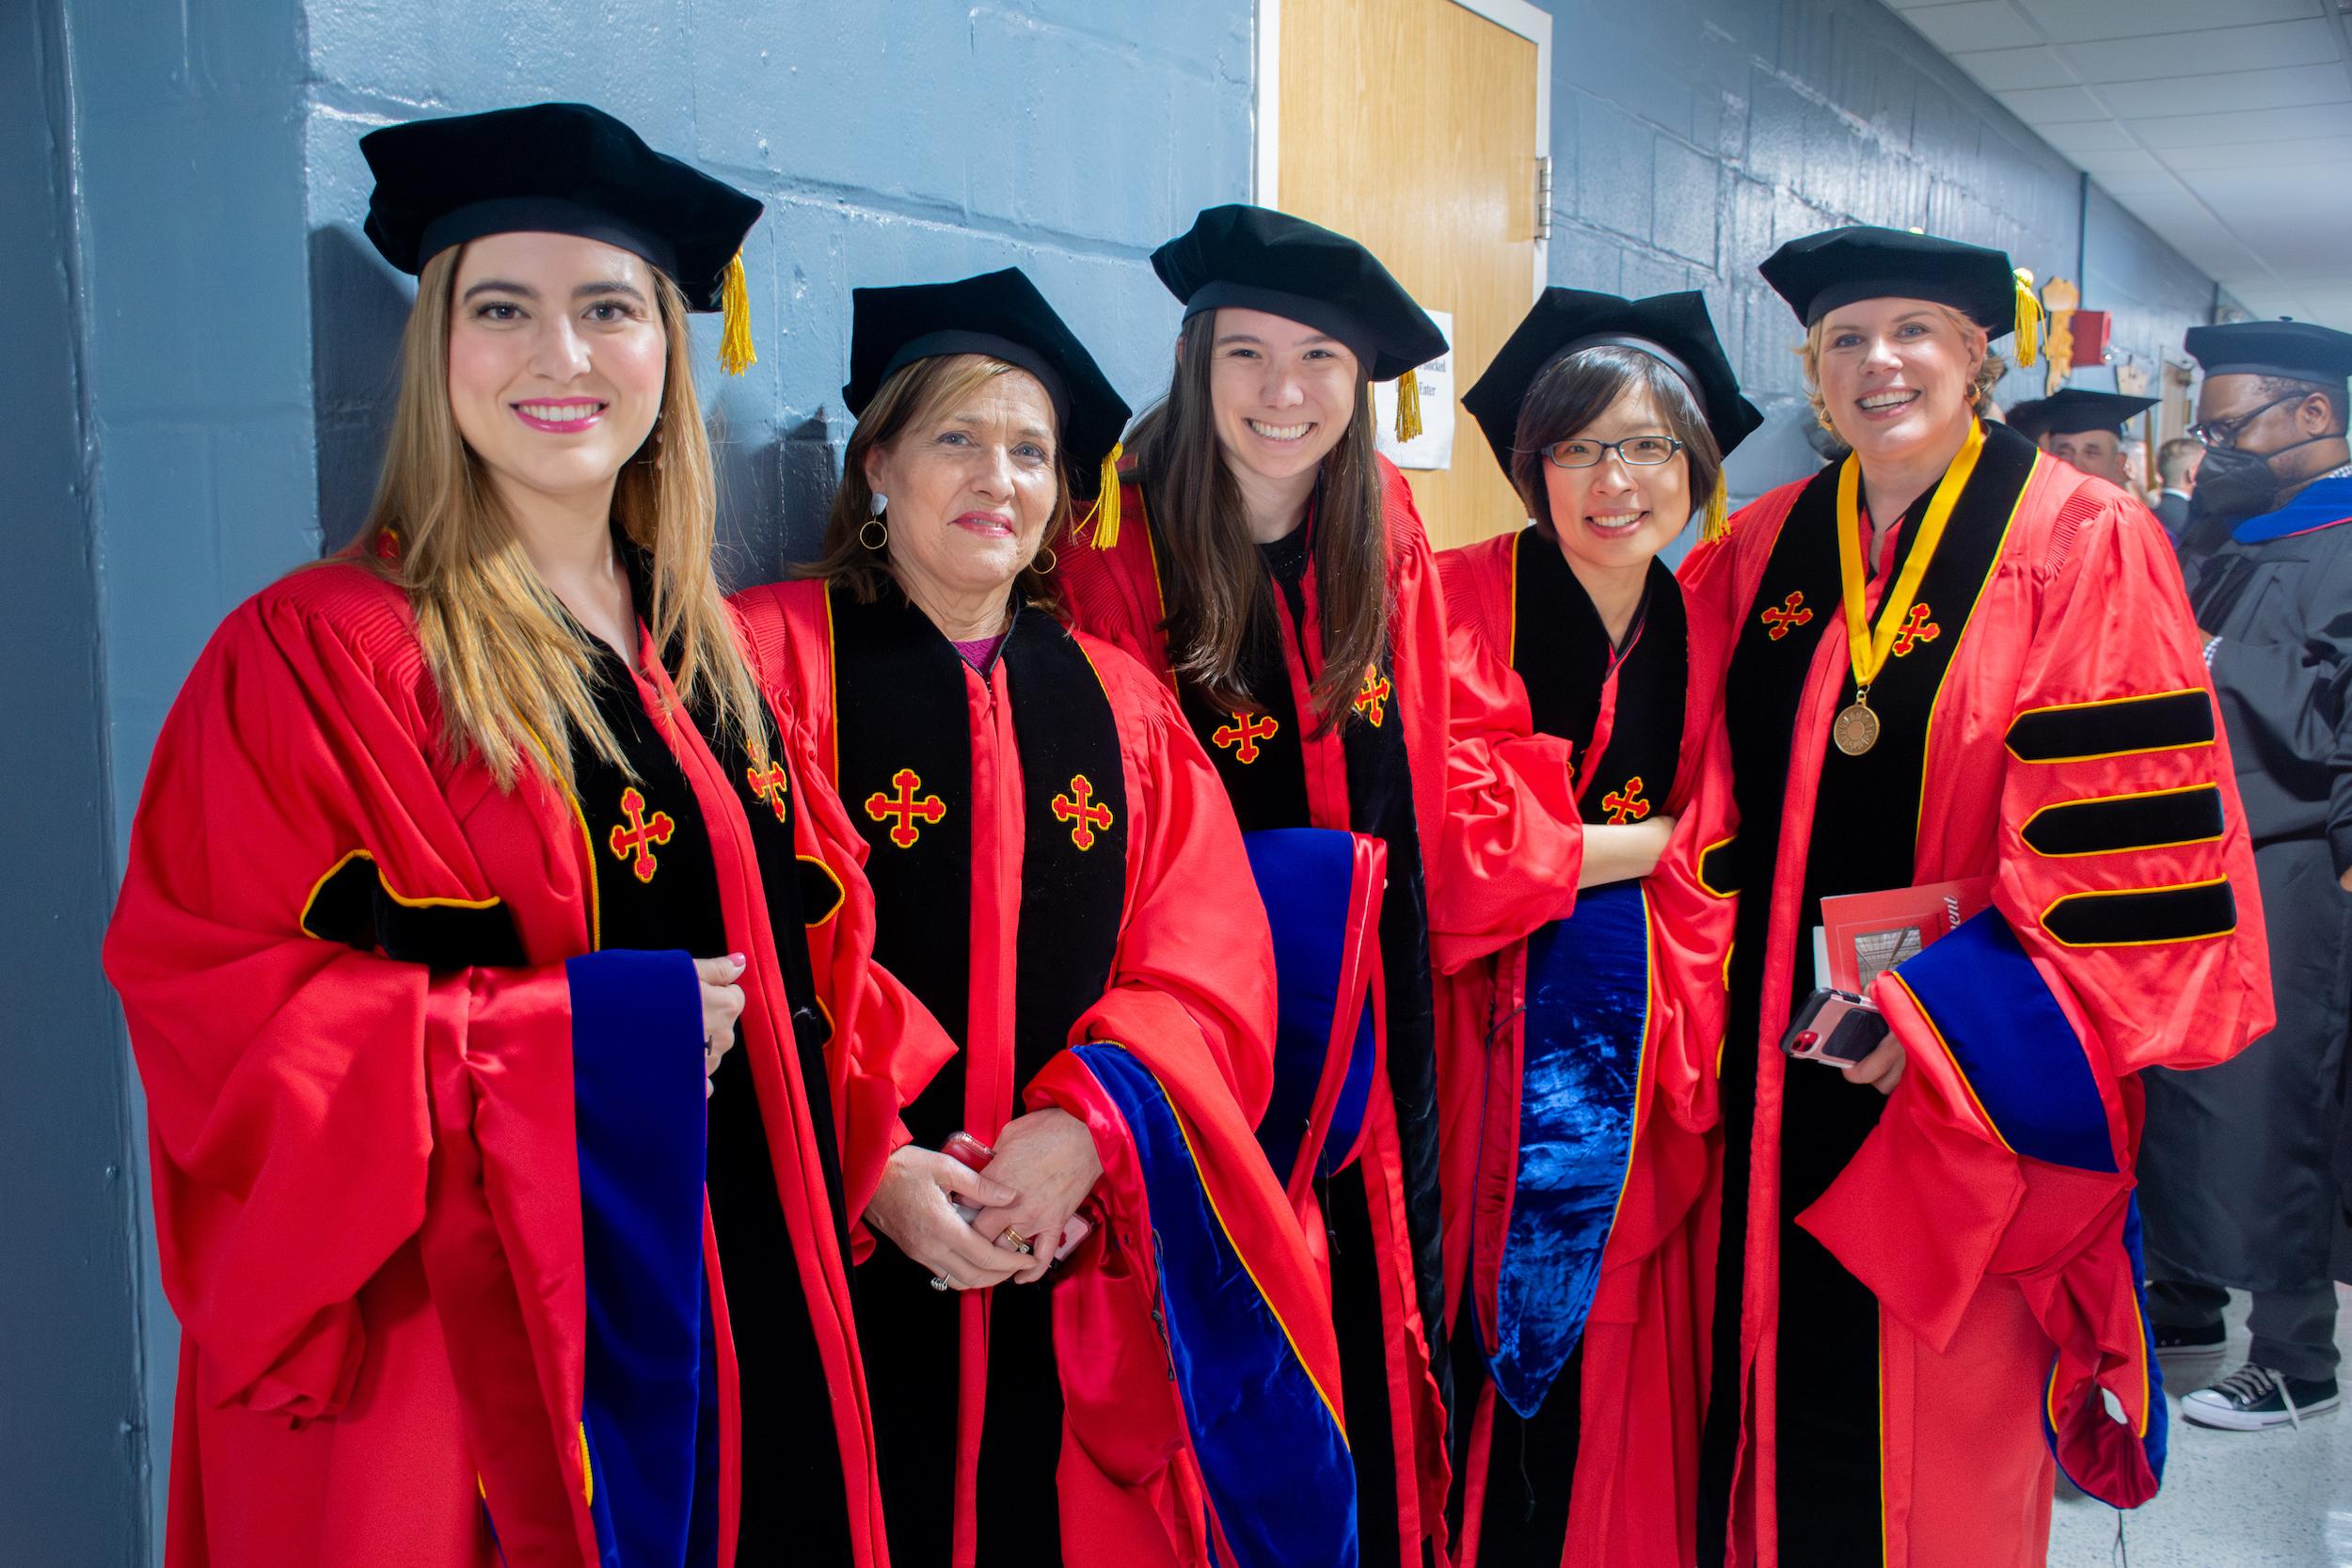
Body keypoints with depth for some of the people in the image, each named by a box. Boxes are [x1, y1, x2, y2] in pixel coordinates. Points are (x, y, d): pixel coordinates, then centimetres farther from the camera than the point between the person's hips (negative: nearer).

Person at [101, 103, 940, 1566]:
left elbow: (820, 942, 11)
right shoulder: (316, 659, -11)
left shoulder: (709, 656, 8)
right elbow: (216, 1009, -16)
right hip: (483, 1350, -5)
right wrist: (581, 1036, -21)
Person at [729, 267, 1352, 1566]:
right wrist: (865, 1162, -19)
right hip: (848, 1270, -3)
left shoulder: (1120, 704, 11)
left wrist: (1085, 1128, -13)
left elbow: (1207, 970, 3)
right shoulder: (772, 656, -1)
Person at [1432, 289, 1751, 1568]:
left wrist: (1559, 846, -8)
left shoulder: (1701, 641, 8)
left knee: (1611, 1379, 8)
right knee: (1486, 1366, -1)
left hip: (1639, 1066, 4)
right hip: (1486, 1047, -4)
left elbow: (1717, 862, 9)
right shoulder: (1460, 601, -7)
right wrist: (1654, 840, -8)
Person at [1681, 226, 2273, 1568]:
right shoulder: (1763, 549, 6)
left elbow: (2137, 838, -13)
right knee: (1783, 1387, 12)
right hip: (1783, 1058, 4)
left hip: (1969, 1081, -4)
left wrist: (1947, 1007, -19)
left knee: (1934, 1435, 7)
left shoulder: (2083, 545, -7)